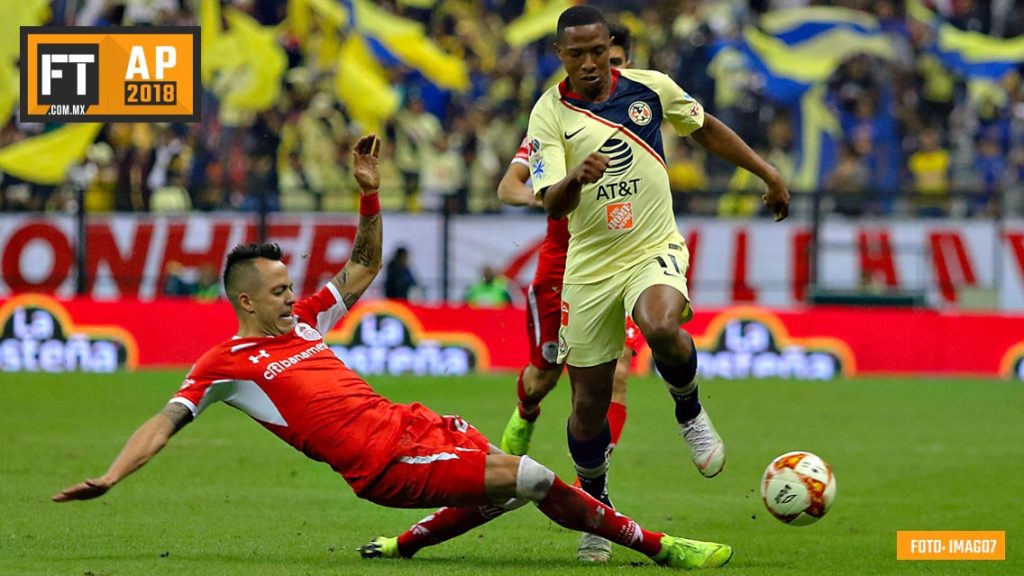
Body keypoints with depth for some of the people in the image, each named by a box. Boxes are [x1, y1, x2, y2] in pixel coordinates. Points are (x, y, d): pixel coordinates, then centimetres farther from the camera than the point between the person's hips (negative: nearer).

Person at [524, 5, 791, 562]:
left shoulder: (650, 88, -3)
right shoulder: (549, 114, -9)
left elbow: (707, 129, 15)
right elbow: (551, 204, -18)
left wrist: (768, 174, 16)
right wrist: (576, 179, -40)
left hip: (654, 250, -1)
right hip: (590, 266, 1)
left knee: (661, 328, -35)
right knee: (589, 405, 3)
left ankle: (689, 411, -4)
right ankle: (596, 505, 28)